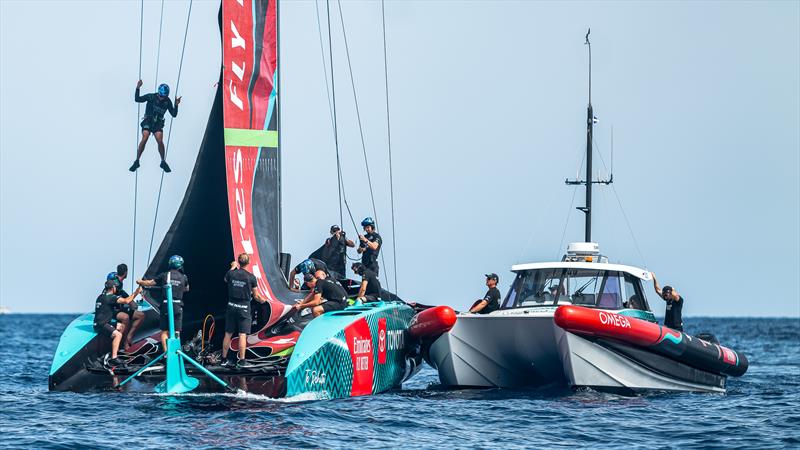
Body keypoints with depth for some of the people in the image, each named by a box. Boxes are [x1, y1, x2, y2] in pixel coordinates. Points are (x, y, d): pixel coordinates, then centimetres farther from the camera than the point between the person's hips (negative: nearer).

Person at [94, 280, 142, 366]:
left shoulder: (101, 297, 16)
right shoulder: (110, 297, -14)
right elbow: (126, 301, -21)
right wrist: (136, 293, -9)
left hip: (99, 323, 10)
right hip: (101, 325, -10)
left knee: (121, 326, 22)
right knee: (118, 334, -27)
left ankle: (116, 349, 23)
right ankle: (113, 358, -37)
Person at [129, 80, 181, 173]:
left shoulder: (167, 101, -1)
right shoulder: (151, 97, -8)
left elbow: (174, 114, 0)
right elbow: (137, 99, -11)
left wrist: (176, 105, -16)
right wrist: (137, 88, -23)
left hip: (158, 123, 2)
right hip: (148, 121, -2)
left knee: (160, 141, -18)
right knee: (144, 139, -22)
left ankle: (163, 162, 2)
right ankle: (137, 162, -10)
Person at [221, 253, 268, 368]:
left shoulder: (231, 273, -3)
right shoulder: (251, 277, -11)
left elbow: (226, 280, 23)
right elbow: (255, 295, -3)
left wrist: (233, 267, 36)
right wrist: (262, 300, 19)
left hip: (231, 307, 3)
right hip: (244, 308, -3)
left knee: (228, 334, 10)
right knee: (242, 335, -3)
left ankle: (224, 359, 17)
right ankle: (242, 361, -4)